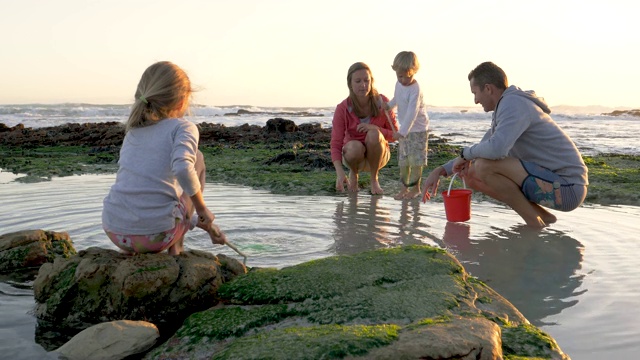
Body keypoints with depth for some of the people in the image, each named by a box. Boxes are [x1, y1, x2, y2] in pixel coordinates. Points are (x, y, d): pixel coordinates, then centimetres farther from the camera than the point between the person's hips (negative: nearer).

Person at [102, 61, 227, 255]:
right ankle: (176, 246, 16)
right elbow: (183, 168, -24)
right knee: (197, 159, 19)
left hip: (115, 232, 6)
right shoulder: (183, 127, -2)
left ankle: (132, 250, 21)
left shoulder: (132, 132, 17)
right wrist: (201, 208, -8)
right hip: (156, 234, -6)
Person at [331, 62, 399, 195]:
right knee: (355, 146, -36)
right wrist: (340, 172, -37)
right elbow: (336, 145, -21)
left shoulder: (383, 102, -15)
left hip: (378, 155, 1)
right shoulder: (342, 109, -18)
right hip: (354, 154, -1)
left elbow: (394, 134, -8)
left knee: (373, 134, -32)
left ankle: (374, 179, -11)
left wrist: (375, 128, -29)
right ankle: (353, 173, 0)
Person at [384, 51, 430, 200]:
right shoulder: (399, 84, 4)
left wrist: (402, 131, -36)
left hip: (417, 129, -8)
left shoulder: (415, 89, -23)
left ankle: (415, 187, 8)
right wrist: (388, 105, 14)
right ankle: (404, 187, 18)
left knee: (415, 159, -4)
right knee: (403, 160, 10)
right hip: (404, 128, 8)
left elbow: (412, 113, -31)